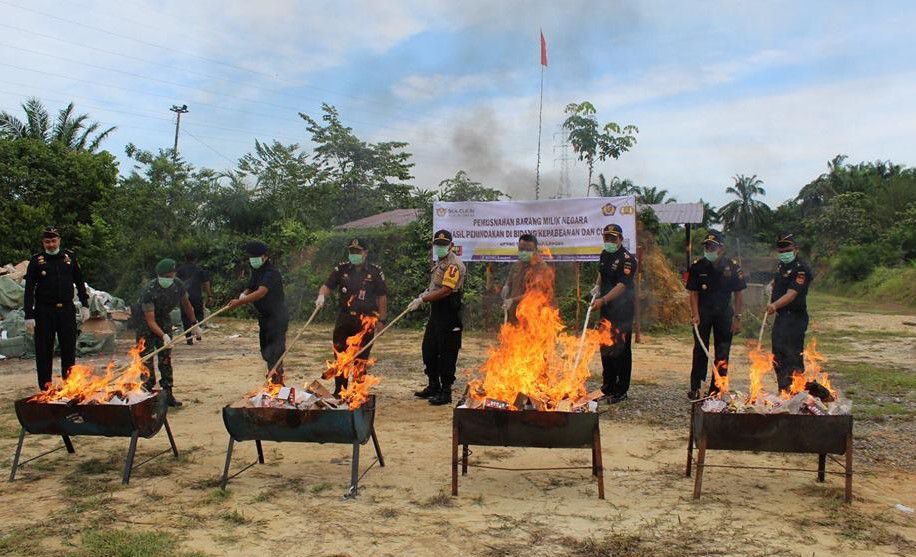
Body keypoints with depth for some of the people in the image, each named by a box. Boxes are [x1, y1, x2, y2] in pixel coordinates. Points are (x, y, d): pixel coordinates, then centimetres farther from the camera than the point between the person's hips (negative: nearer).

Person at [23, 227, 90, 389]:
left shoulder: (69, 257, 7)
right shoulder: (36, 260, -1)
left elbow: (80, 283, 15)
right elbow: (29, 290, -3)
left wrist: (85, 305, 8)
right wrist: (29, 316, -9)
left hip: (67, 310, 2)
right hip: (44, 311, -2)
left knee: (69, 348, 6)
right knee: (44, 351, 3)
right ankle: (45, 387, 11)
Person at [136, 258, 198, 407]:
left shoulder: (178, 285, -16)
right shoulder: (149, 291, -31)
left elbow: (186, 305, 4)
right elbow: (150, 321, -32)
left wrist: (194, 323, 10)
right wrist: (163, 336, -44)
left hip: (164, 319, 5)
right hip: (145, 323, -5)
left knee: (165, 358, 5)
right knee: (147, 359, -9)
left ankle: (168, 394, 10)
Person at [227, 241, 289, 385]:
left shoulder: (271, 273, -20)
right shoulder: (256, 272, 10)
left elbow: (261, 293, -33)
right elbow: (250, 289, 17)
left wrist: (240, 302, -40)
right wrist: (243, 295, -7)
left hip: (277, 316, -10)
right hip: (264, 316, 10)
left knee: (275, 350, -13)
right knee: (265, 349, 17)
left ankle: (276, 382, -10)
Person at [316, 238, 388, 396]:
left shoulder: (375, 272, 1)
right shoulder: (341, 269, 6)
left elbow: (382, 297, 3)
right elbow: (327, 285, 1)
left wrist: (381, 319, 0)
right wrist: (321, 295, -21)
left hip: (366, 320, -2)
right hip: (344, 318, 2)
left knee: (361, 358, 5)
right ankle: (339, 390, 18)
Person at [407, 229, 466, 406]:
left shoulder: (454, 264, -15)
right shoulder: (439, 262, 17)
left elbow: (445, 291, -24)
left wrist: (422, 300, -23)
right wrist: (425, 293, 7)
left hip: (449, 314, -10)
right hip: (436, 312, 10)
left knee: (447, 353, -5)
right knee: (429, 349, 16)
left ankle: (446, 392, 2)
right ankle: (434, 386, 29)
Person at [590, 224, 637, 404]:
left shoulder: (627, 259, -15)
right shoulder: (604, 254, 11)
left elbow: (621, 285, -23)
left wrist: (603, 300, -30)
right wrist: (597, 287, 9)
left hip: (622, 309, -9)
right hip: (606, 308, 9)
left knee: (621, 349, -3)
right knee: (605, 347, 14)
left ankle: (621, 392, 5)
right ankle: (608, 387, 27)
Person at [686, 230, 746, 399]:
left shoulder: (732, 266, -5)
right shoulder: (697, 266, -5)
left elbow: (739, 294, -1)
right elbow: (693, 292, -3)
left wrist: (737, 317, -5)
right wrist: (695, 314, -13)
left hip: (724, 312, 1)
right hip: (703, 312, -1)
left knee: (722, 352, 4)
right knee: (700, 350, 1)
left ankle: (716, 389, 13)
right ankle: (695, 388, 9)